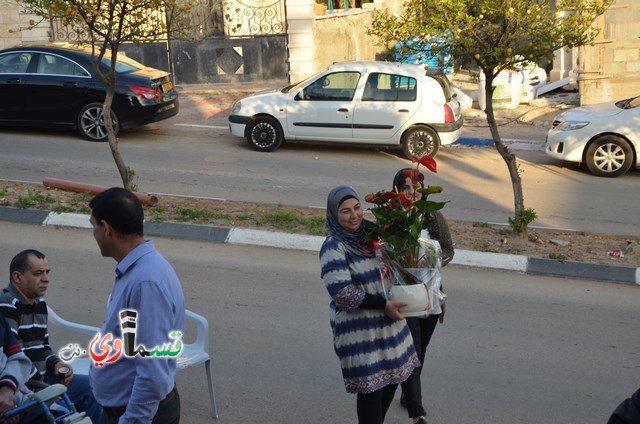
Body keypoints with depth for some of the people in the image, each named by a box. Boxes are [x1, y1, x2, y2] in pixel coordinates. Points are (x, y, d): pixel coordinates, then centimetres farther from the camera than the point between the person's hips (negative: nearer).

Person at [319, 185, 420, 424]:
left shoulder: (369, 235, 7)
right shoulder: (334, 247, -16)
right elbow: (342, 294, -22)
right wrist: (384, 304, -20)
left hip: (387, 321, 8)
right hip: (359, 329, -8)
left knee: (391, 378, 17)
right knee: (371, 386, -2)